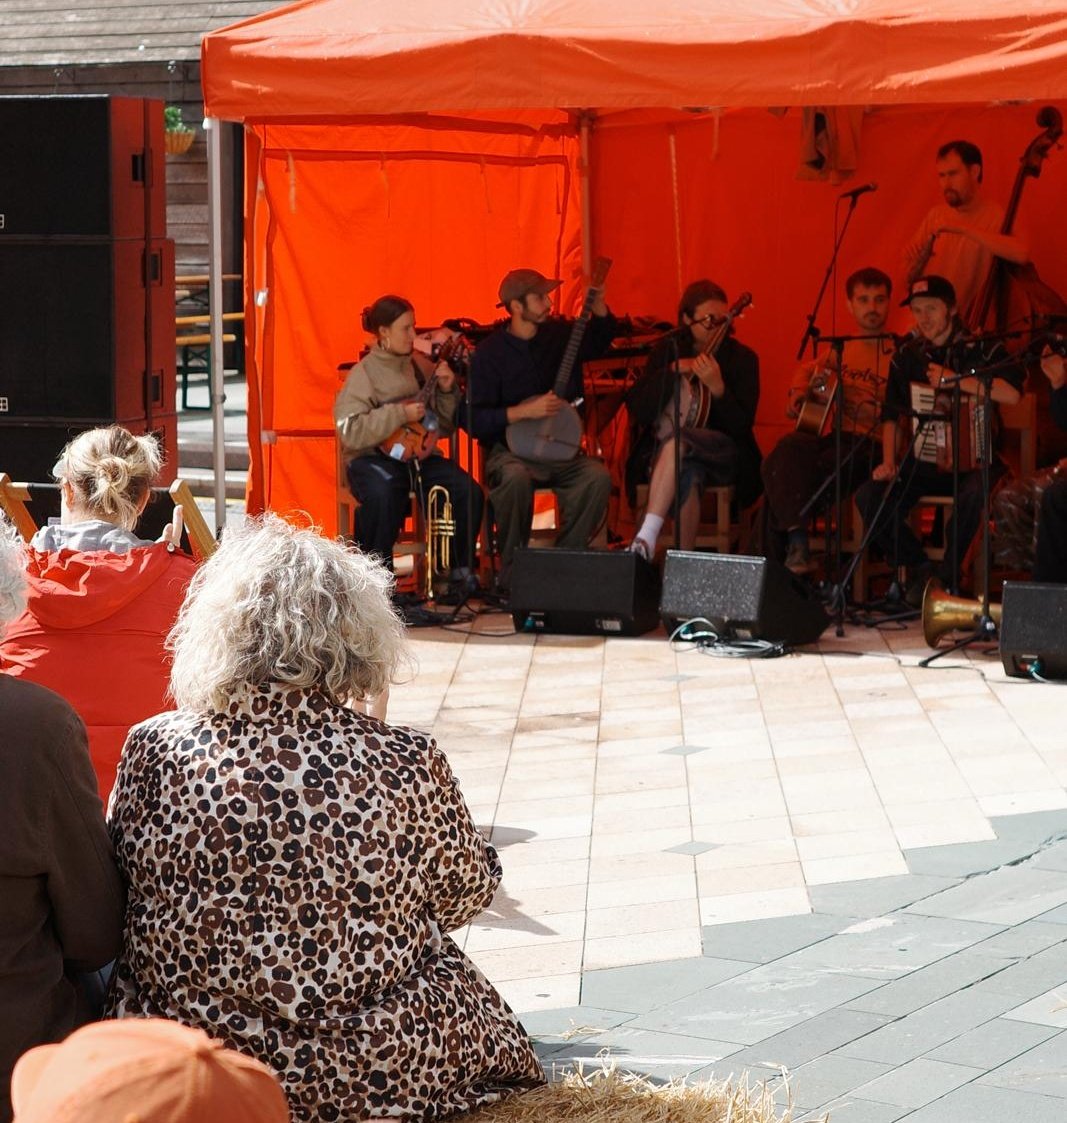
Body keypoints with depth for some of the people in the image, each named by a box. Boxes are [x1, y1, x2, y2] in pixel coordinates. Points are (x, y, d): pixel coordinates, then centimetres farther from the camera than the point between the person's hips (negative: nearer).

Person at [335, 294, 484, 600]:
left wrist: (448, 391, 1)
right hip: (374, 458, -5)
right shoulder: (364, 373, -2)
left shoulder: (421, 366, 13)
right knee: (383, 494, -38)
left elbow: (446, 426, 19)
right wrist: (399, 414, -18)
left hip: (419, 456, 5)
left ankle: (460, 573, -5)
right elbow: (349, 431, -15)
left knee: (468, 492, -21)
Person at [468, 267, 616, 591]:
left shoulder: (559, 334, 7)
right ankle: (512, 573, -21)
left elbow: (601, 340, 27)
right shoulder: (489, 354, -7)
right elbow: (475, 421, -12)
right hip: (509, 449, -4)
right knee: (515, 478, -38)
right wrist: (526, 411, -20)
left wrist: (598, 305, 8)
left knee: (598, 477, -26)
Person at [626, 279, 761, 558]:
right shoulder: (667, 351, 8)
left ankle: (648, 534, -46)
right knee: (686, 473, -36)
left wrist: (717, 387, -23)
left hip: (723, 455, -2)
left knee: (676, 437, -36)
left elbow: (742, 425, -6)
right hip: (666, 452, 2)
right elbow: (637, 411, 0)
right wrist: (673, 372, -12)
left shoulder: (742, 357, 1)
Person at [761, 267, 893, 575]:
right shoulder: (840, 349, 20)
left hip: (866, 442, -5)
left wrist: (845, 400, -16)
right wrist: (800, 394, 19)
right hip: (823, 432, 5)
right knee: (787, 452, -29)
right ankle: (797, 542, -37)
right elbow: (808, 369, 41)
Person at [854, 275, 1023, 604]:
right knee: (870, 497, -21)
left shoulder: (982, 349, -2)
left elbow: (1011, 394, -19)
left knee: (974, 492, -38)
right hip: (923, 461, 4)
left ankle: (947, 574, -14)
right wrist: (889, 462, 2)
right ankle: (920, 569, -3)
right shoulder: (907, 357, 11)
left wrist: (955, 379, -21)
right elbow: (892, 414, 16)